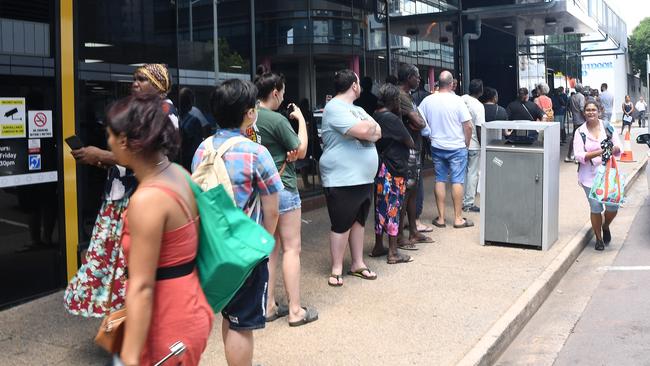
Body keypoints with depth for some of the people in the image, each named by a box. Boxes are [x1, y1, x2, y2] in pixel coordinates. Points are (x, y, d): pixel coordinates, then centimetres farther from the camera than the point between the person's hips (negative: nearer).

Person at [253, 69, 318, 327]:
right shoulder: (277, 120, -17)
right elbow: (301, 151, -9)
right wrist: (301, 120, 2)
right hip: (283, 187, -7)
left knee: (270, 247, 14)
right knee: (291, 248, 0)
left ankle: (269, 306, 19)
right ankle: (295, 311, 4)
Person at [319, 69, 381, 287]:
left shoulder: (357, 109, 17)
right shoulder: (334, 108, -14)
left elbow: (377, 133, 8)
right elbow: (363, 131, -24)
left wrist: (365, 129, -12)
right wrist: (370, 125, -3)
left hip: (364, 178, 9)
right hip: (342, 180, -9)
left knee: (358, 221, 14)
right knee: (341, 225, -1)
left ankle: (358, 264, 24)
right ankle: (336, 269, 9)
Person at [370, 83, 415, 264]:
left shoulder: (374, 117, 6)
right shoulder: (392, 119, -17)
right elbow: (410, 143, -12)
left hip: (380, 168, 8)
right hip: (394, 170, -8)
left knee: (381, 206, 15)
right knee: (393, 208, -1)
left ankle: (378, 246, 24)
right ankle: (393, 252, 5)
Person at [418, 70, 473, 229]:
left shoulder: (427, 101, -4)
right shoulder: (457, 101, -12)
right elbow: (468, 126, -11)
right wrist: (467, 144, 3)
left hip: (437, 147, 3)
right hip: (457, 147, -3)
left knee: (440, 180, 10)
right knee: (457, 181, 4)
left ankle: (441, 218, 13)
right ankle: (458, 218, 9)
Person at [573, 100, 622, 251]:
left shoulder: (608, 127, 5)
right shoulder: (580, 132, -1)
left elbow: (619, 148, 6)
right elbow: (579, 155, -10)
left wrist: (613, 149, -18)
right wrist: (599, 152, -23)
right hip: (590, 176, -2)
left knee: (613, 206, -3)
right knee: (596, 208, -2)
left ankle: (605, 227, 30)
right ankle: (599, 239, 18)